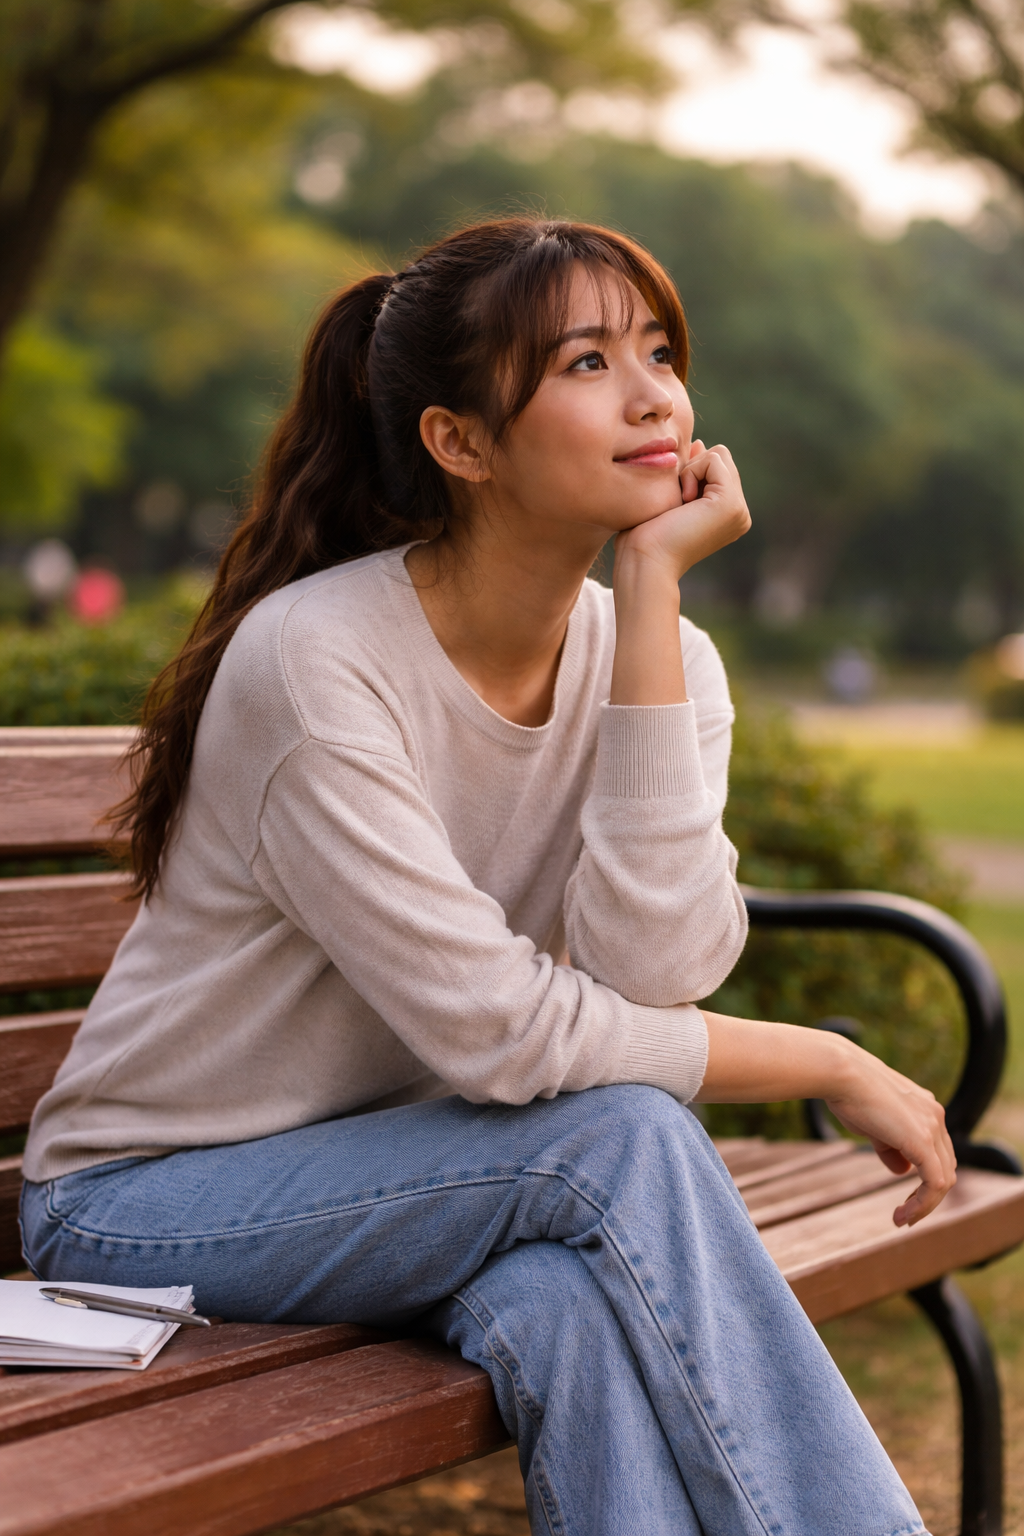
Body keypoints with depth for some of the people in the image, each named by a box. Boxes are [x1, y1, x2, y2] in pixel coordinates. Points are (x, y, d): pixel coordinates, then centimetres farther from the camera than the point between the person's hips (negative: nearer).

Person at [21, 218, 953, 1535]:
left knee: (572, 1305, -32)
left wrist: (651, 593, -22)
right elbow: (503, 1036, -25)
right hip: (157, 1198, -4)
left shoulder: (661, 655, -4)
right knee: (622, 1139, -28)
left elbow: (654, 972, -22)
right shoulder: (314, 663, -23)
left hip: (405, 1170, 4)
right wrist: (835, 1067, -16)